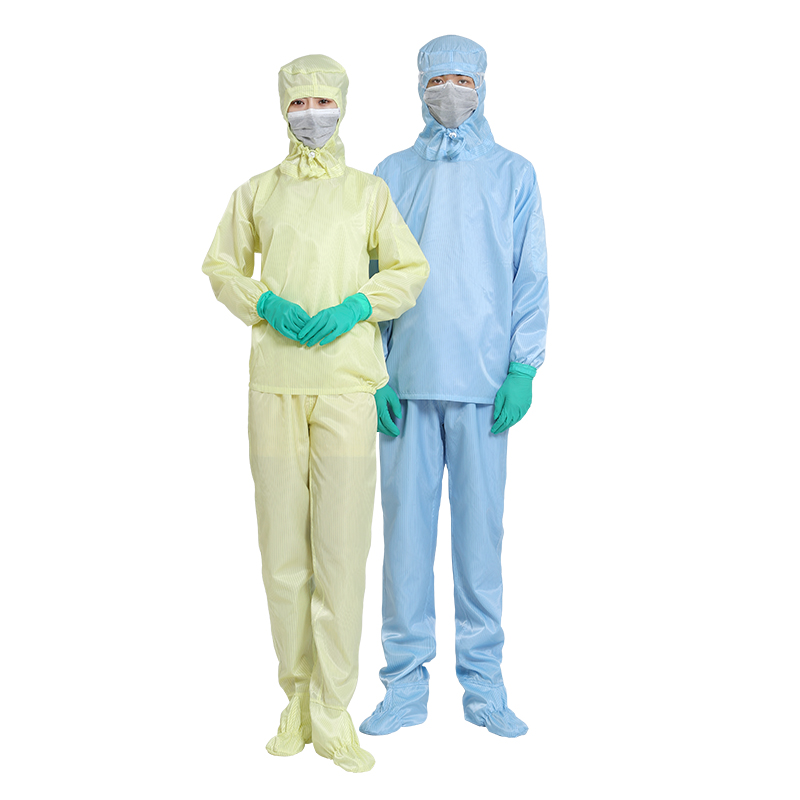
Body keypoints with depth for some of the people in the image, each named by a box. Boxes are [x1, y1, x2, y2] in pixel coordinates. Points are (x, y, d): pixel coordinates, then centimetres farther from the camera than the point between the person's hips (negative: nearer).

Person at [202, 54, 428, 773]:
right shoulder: (257, 192, 11)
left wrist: (355, 306, -9)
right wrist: (266, 304, -5)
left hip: (347, 385, -1)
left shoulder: (368, 190, 8)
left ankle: (332, 714, 5)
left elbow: (412, 269, 8)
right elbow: (222, 266, 16)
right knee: (282, 543, 4)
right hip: (276, 384, 2)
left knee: (342, 544, -5)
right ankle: (298, 695, 20)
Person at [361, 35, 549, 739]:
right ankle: (407, 682, 14)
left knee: (481, 528, 3)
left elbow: (531, 278, 5)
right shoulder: (392, 175, 13)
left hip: (483, 382, -1)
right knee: (407, 527, 2)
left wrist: (522, 369, -5)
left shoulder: (513, 174, 10)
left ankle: (483, 683, 15)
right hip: (406, 382, 1)